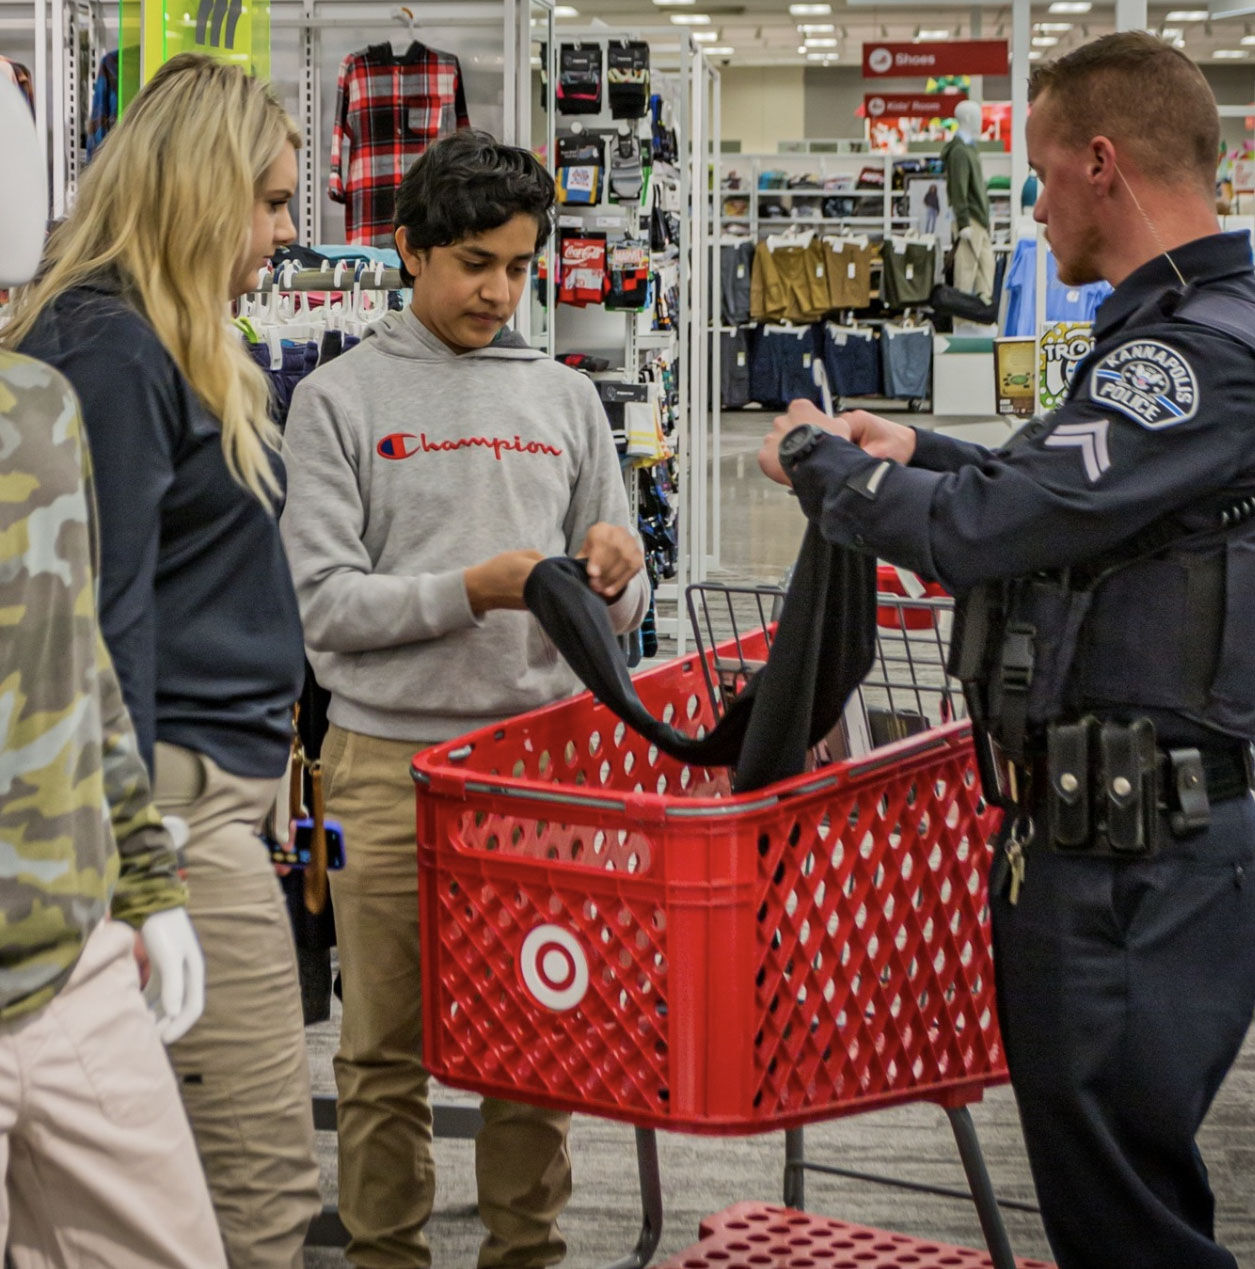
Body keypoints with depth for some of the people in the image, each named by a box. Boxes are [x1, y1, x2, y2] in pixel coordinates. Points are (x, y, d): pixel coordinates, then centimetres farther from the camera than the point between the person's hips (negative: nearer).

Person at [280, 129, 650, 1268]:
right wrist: (471, 589, -18)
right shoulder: (341, 400, 2)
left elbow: (619, 611, 13)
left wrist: (611, 575, -10)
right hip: (391, 758, -3)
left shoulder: (565, 399, 13)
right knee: (387, 1047, 2)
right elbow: (322, 600, -6)